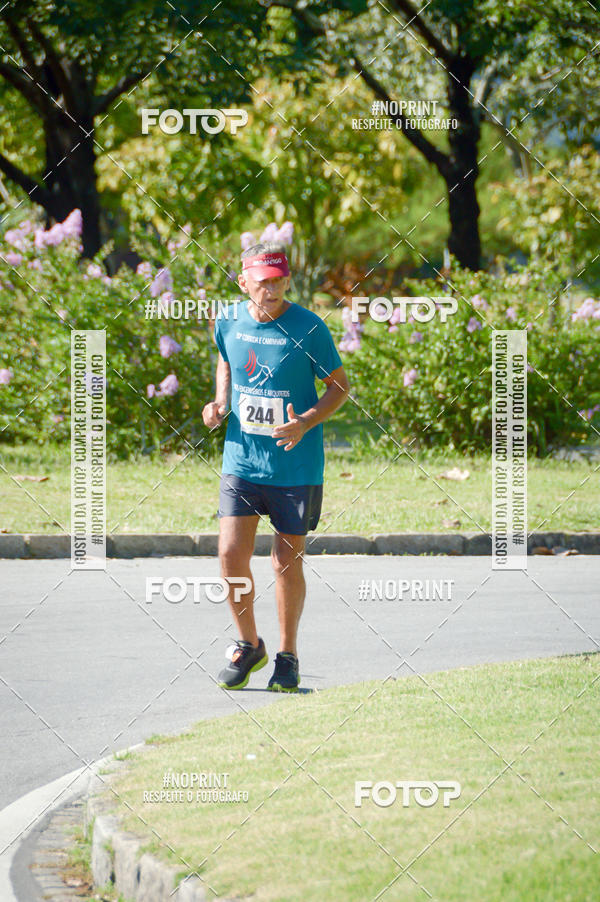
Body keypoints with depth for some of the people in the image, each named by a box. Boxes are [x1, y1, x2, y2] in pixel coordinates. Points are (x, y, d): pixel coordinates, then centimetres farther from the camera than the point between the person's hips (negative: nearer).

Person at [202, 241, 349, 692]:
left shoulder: (308, 328, -12)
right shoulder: (228, 321, 0)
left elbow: (340, 385, -3)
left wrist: (306, 422, -19)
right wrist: (220, 402, 3)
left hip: (296, 465, -3)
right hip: (241, 459, 3)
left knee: (287, 561, 4)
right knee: (231, 554, -6)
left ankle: (288, 656, 22)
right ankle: (249, 645, 16)